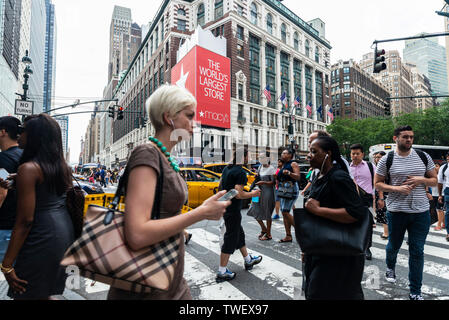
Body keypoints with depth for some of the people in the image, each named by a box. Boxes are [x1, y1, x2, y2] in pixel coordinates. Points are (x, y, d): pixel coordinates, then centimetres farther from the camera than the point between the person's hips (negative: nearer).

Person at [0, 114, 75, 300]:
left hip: (42, 236, -8)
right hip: (65, 231, 8)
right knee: (46, 294, 22)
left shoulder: (28, 168, -14)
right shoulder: (63, 166, 9)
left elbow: (25, 220, -17)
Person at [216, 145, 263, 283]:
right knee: (231, 239, 2)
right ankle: (222, 272, 13)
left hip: (225, 206, 10)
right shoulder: (240, 172, -19)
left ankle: (248, 260, 40)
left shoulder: (227, 168, 7)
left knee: (239, 234, 22)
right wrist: (253, 194, -9)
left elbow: (220, 186, 16)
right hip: (233, 210, -9)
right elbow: (239, 194, -24)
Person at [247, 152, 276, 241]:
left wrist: (263, 182, -23)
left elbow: (273, 182, -12)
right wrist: (256, 176, 3)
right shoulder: (260, 167, 11)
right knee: (255, 211, 9)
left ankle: (268, 234, 13)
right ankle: (264, 229, 28)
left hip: (268, 192, -8)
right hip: (260, 191, 8)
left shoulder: (271, 169, -10)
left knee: (267, 213, 0)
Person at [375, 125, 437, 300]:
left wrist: (421, 180, -11)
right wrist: (396, 188, -16)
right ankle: (390, 267, 48)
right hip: (396, 211, -1)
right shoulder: (387, 160, -4)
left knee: (417, 251, 6)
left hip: (421, 211, 2)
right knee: (394, 245, 16)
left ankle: (415, 292, 20)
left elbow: (434, 181, 10)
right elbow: (377, 184, -1)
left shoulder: (424, 157, 4)